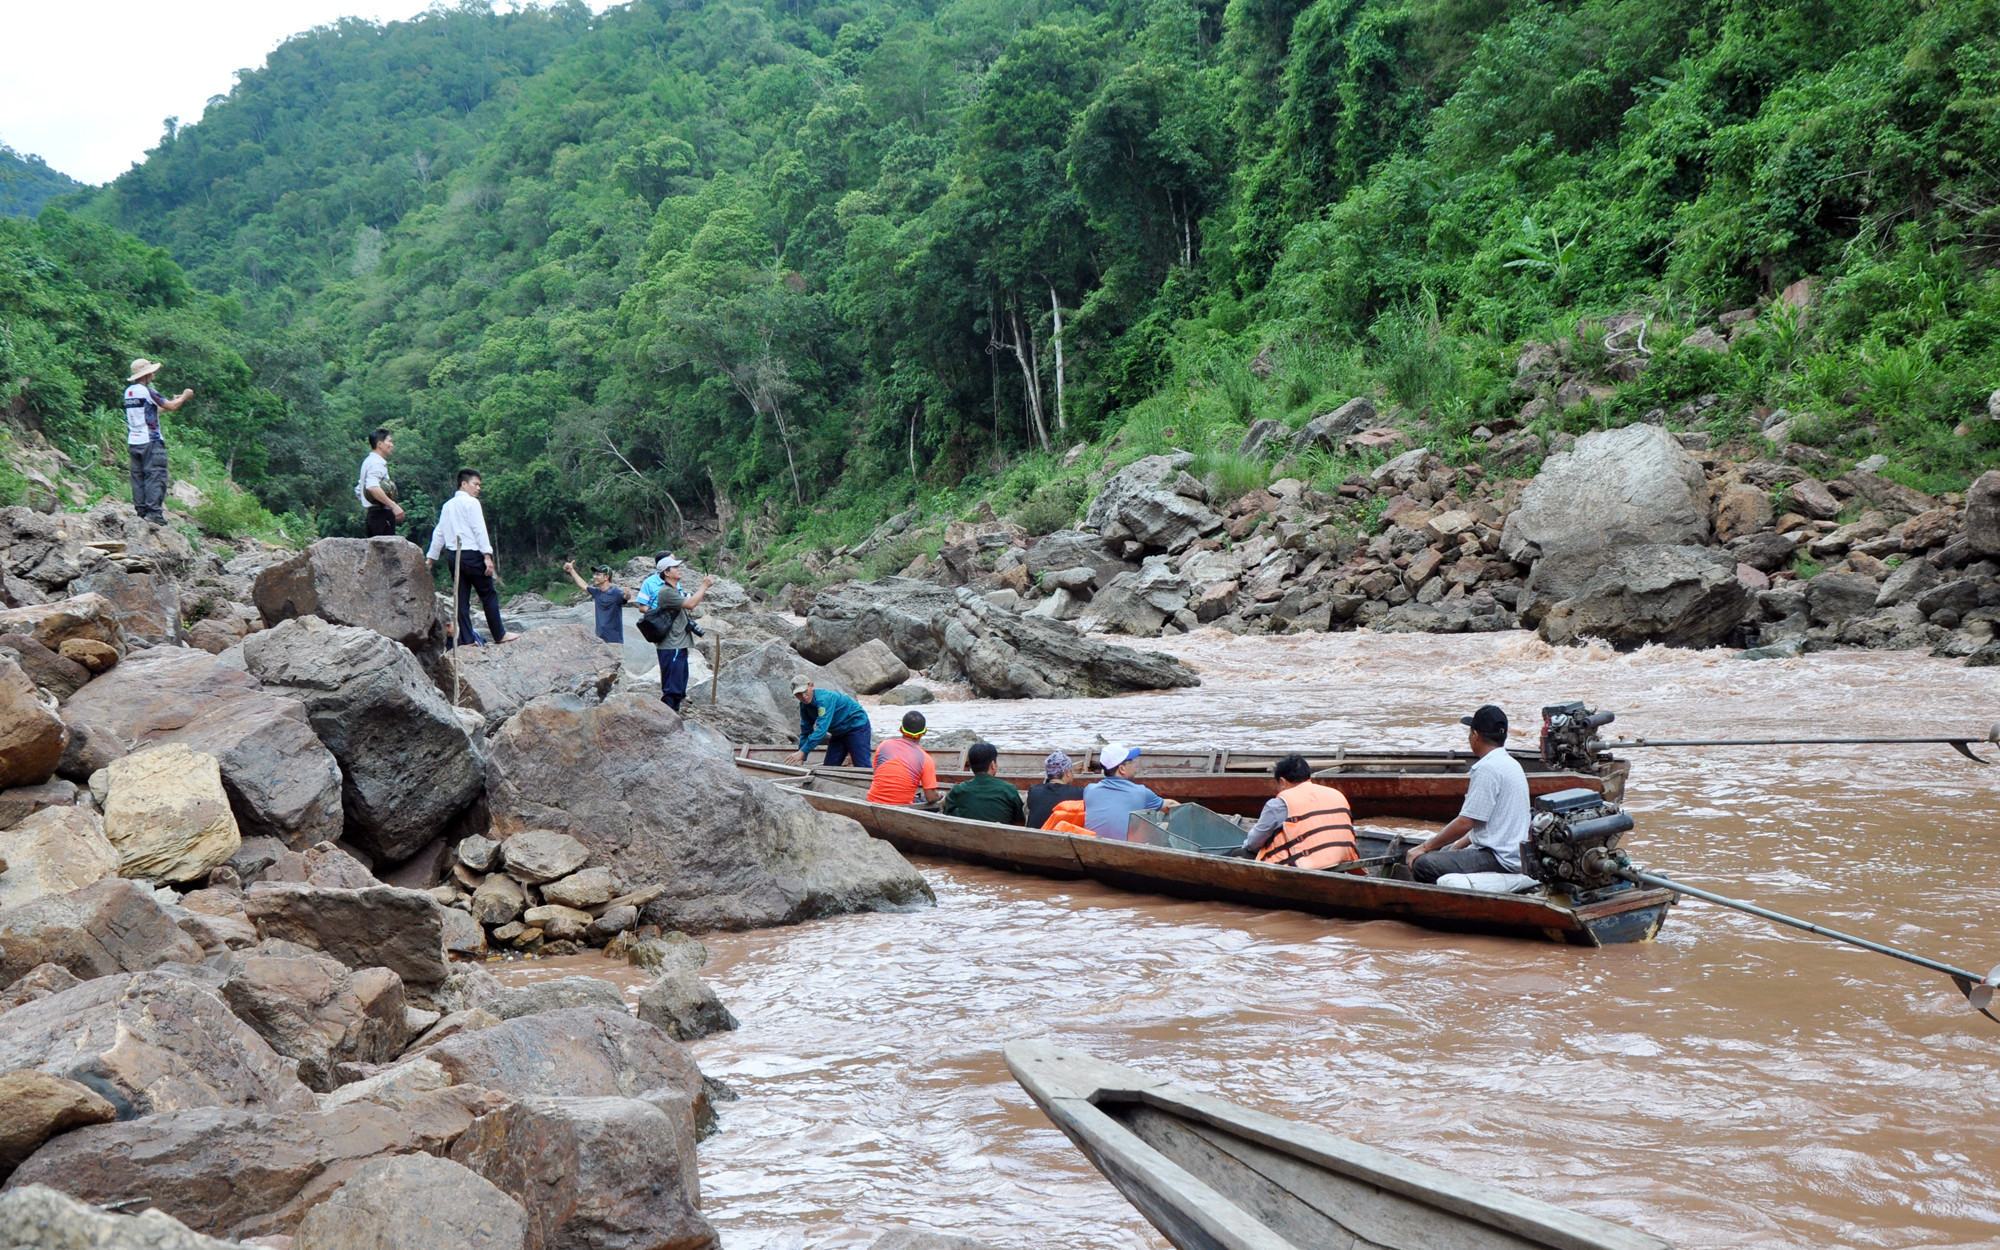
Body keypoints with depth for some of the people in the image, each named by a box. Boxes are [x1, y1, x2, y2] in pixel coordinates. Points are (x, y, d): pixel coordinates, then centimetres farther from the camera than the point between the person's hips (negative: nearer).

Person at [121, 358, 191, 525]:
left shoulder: (129, 391, 14)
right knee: (156, 475, -8)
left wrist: (174, 401, 26)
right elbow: (171, 407, -9)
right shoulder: (147, 391, -12)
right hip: (150, 441, -8)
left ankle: (141, 510, 8)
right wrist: (185, 396, 9)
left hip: (133, 441, 8)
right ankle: (154, 511, -14)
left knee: (138, 475, 9)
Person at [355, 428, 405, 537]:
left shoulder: (368, 461, 21)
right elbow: (373, 487, -29)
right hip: (381, 514, -10)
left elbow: (358, 491, 27)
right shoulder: (376, 463, -12)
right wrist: (393, 505, -30)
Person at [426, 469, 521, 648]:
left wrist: (430, 558, 23)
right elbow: (479, 530, -13)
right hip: (471, 555, -7)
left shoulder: (447, 505, 17)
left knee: (461, 598, 8)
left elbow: (438, 533, 19)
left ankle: (466, 637, 7)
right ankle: (499, 634, 3)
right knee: (489, 595, 1)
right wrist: (487, 556, -16)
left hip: (452, 557, 7)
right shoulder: (471, 502, -5)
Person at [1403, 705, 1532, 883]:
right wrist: (1455, 848, 17)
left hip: (1499, 859, -11)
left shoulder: (1487, 768, -16)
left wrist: (1425, 847, -9)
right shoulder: (1511, 763, 16)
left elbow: (1465, 822, -18)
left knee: (1423, 864, -20)